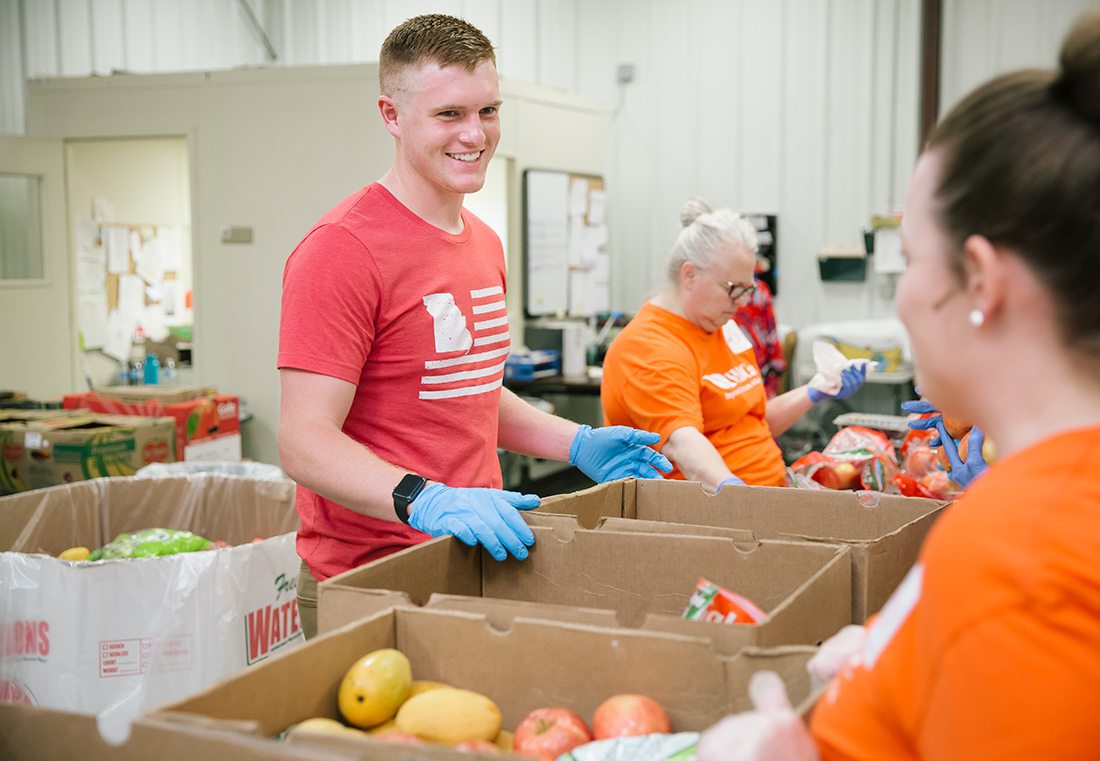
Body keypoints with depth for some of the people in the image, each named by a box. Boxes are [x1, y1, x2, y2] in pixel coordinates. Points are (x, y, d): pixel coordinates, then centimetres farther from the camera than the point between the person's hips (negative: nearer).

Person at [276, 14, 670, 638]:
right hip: (370, 585, -7)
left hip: (480, 564, 8)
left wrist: (580, 444, 12)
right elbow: (306, 444, -21)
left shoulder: (485, 244, 12)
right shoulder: (342, 249, -16)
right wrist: (425, 500, -35)